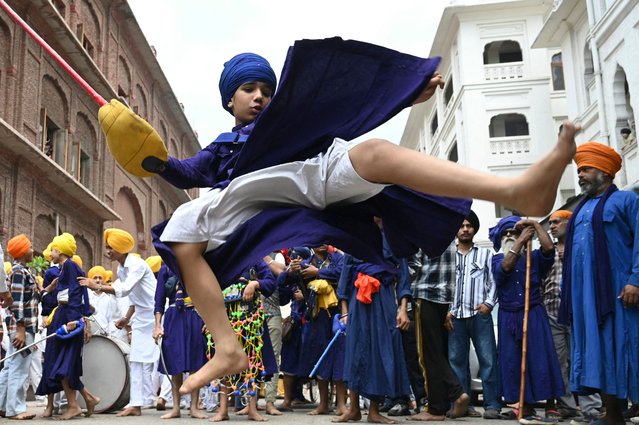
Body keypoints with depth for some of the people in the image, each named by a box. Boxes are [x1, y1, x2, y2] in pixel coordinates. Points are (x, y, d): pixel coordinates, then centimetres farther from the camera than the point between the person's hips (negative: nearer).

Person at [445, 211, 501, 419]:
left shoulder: (485, 254, 14)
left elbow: (493, 282, 8)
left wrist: (489, 303, -7)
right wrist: (446, 310, 1)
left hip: (480, 315, -2)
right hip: (455, 316, 2)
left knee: (488, 359, -6)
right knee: (456, 360, 2)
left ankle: (492, 404, -4)